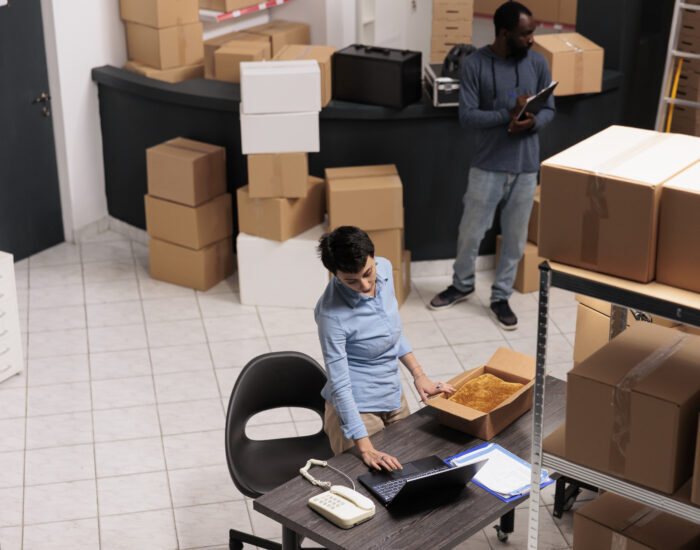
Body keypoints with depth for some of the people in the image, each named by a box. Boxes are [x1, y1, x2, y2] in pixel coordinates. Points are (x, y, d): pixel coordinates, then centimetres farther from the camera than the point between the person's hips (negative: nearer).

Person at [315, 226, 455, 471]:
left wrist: (419, 375, 6)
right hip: (357, 409, -7)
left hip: (393, 397, 7)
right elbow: (340, 385, -25)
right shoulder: (331, 313, -29)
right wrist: (365, 448, -27)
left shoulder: (385, 269, -9)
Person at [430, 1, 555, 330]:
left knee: (515, 237, 10)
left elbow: (549, 109, 5)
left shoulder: (537, 63, -1)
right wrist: (509, 114, -25)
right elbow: (467, 116, -14)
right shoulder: (475, 65, -10)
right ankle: (462, 285, 34)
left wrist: (533, 123, -18)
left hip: (526, 166, 2)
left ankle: (501, 297, 26)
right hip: (488, 165, -2)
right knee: (470, 232, 9)